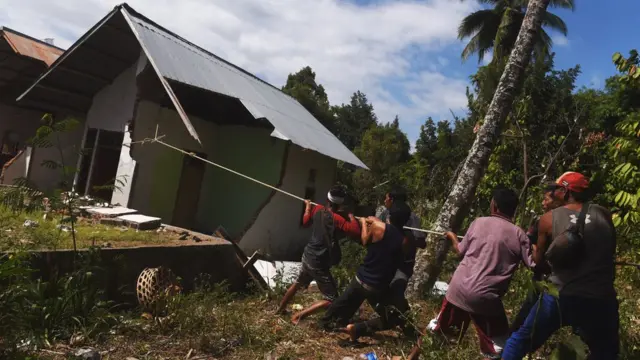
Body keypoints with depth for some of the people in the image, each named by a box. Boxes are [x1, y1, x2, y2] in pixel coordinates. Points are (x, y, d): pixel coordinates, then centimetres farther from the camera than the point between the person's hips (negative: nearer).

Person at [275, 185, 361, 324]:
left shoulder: (317, 209, -2)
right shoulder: (337, 219, -24)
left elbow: (305, 221, 16)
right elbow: (356, 232, -30)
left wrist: (308, 205, 32)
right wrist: (351, 217, -12)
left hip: (308, 257, 8)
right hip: (319, 265, -8)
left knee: (298, 284, 33)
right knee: (331, 300, 0)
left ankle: (280, 308, 49)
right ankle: (299, 315, -3)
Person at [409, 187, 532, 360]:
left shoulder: (478, 222, 2)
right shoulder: (518, 234, -5)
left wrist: (452, 237, 33)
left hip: (459, 287, 4)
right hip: (487, 297, -3)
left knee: (438, 326, 25)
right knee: (500, 345, 14)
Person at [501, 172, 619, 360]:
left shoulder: (549, 218, -2)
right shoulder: (603, 214, 3)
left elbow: (539, 259, 7)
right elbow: (610, 252, 16)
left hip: (562, 297, -2)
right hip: (602, 299, 2)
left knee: (521, 340, 15)